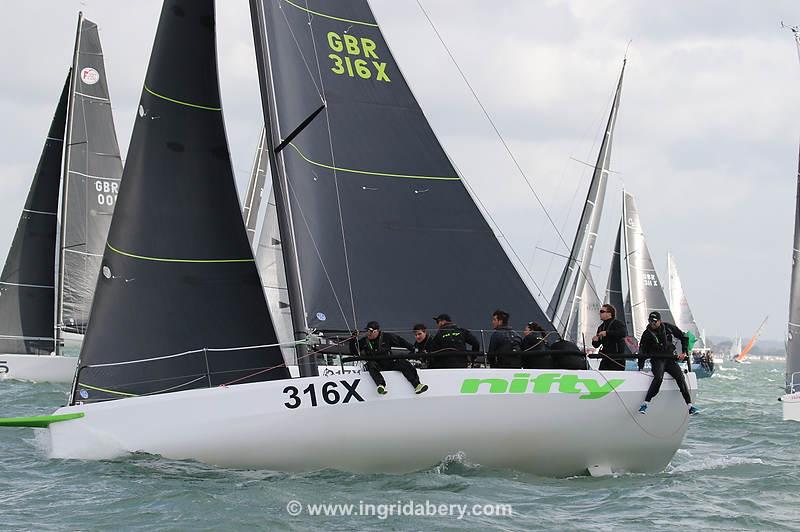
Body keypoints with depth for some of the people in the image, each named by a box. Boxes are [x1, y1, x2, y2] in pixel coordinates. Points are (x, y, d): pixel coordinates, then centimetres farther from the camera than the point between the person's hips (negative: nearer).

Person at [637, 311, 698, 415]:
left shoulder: (668, 327, 2)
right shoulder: (647, 334, -1)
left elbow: (684, 337, 11)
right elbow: (642, 351, 2)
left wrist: (684, 352, 2)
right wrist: (640, 368, -6)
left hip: (670, 359, 2)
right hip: (657, 360, -2)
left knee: (680, 376, -21)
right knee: (659, 377, -32)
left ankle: (689, 405, -19)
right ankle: (645, 403, -34)